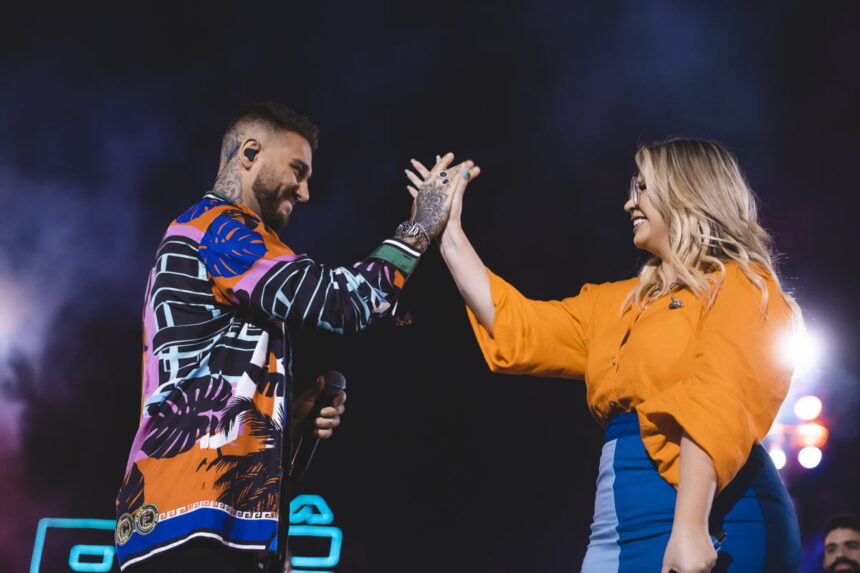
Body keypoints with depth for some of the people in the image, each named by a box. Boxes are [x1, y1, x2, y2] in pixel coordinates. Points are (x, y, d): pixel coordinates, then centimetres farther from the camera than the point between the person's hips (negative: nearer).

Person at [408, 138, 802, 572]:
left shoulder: (740, 287, -1)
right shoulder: (617, 304, 23)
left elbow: (720, 407, -15)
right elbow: (515, 328, 19)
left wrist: (690, 526, -26)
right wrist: (450, 233, 22)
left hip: (714, 525, -7)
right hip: (623, 529, 7)